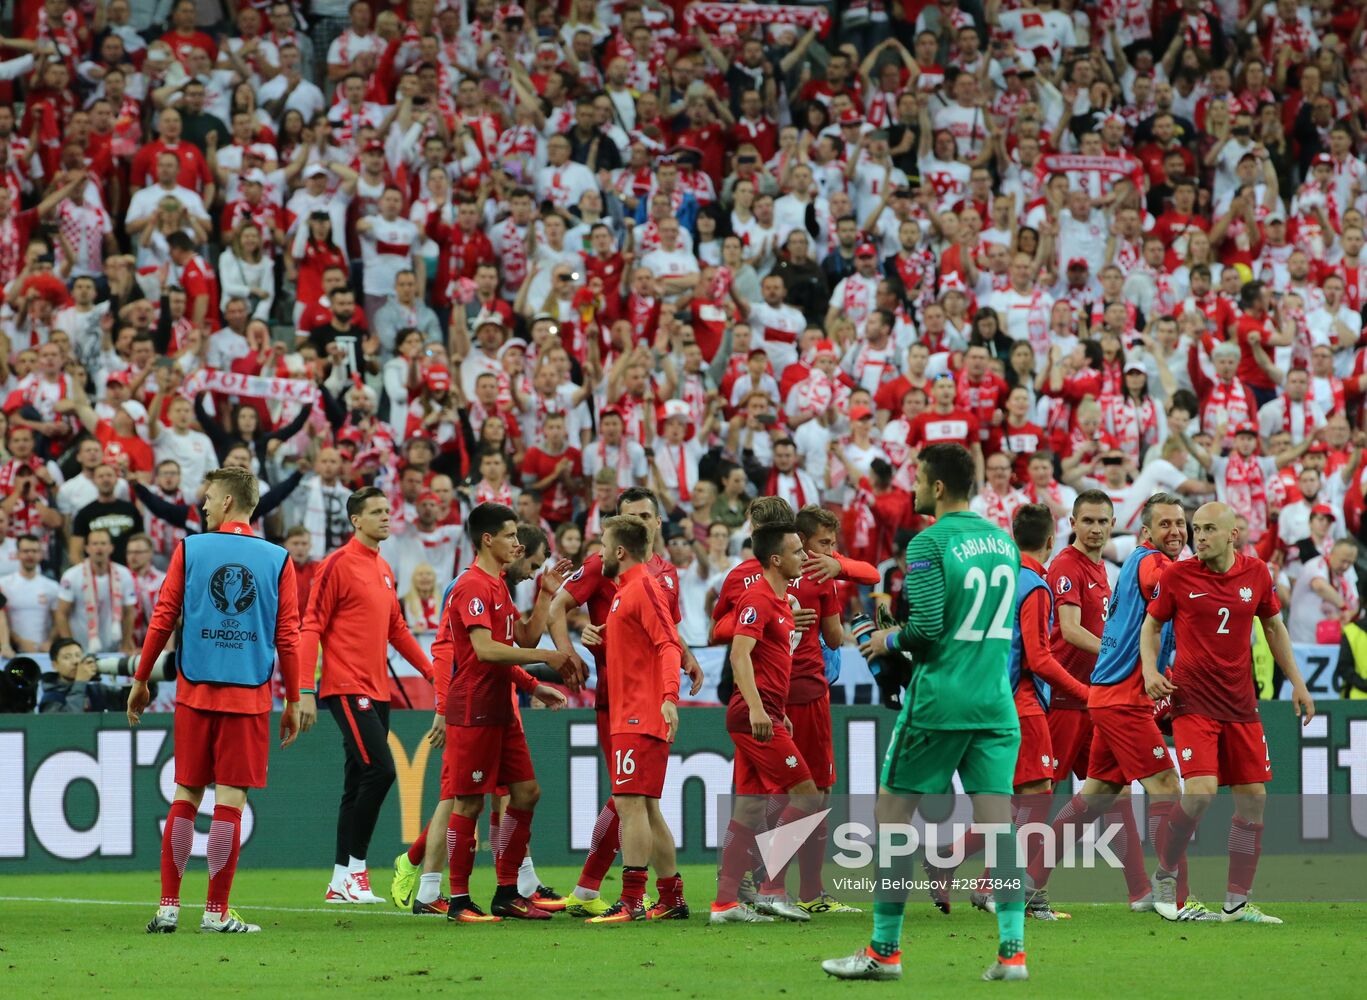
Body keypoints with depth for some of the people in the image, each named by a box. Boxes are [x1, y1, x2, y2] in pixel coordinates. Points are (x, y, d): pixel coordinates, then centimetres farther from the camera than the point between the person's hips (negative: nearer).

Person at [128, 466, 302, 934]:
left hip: (195, 693, 1)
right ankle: (217, 912, 0)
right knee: (230, 799, 0)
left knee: (185, 797, 8)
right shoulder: (277, 560, 1)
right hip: (249, 696, -1)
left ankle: (168, 907, 6)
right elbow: (288, 636, 1)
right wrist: (293, 702, 8)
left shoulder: (190, 550, 1)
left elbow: (162, 619, 1)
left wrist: (141, 680, 11)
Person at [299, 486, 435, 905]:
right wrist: (306, 691, -16)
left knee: (359, 784, 8)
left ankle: (341, 882, 11)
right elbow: (311, 628, -10)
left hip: (377, 692, 8)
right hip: (347, 688, -8)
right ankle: (355, 866, -8)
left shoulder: (385, 570, 16)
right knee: (380, 769, -17)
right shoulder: (338, 565, -8)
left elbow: (397, 630, 25)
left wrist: (432, 672, 20)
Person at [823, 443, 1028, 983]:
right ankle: (1012, 949, -7)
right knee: (997, 821, 2)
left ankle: (884, 950, 7)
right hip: (995, 703, 6)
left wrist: (889, 640, 3)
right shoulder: (1004, 540, 10)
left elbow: (928, 627, -17)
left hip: (938, 700, -6)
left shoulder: (929, 543, -11)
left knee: (892, 814, 5)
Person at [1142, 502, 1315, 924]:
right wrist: (1150, 669, -10)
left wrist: (1297, 682, 13)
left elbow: (1273, 626, 16)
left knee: (1253, 798, 2)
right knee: (1200, 792, -19)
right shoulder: (1178, 575, -5)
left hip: (1240, 702, 4)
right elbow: (1152, 624, 7)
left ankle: (1236, 902, 10)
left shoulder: (1255, 572, 3)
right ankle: (1164, 875, 4)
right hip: (1192, 698, -4)